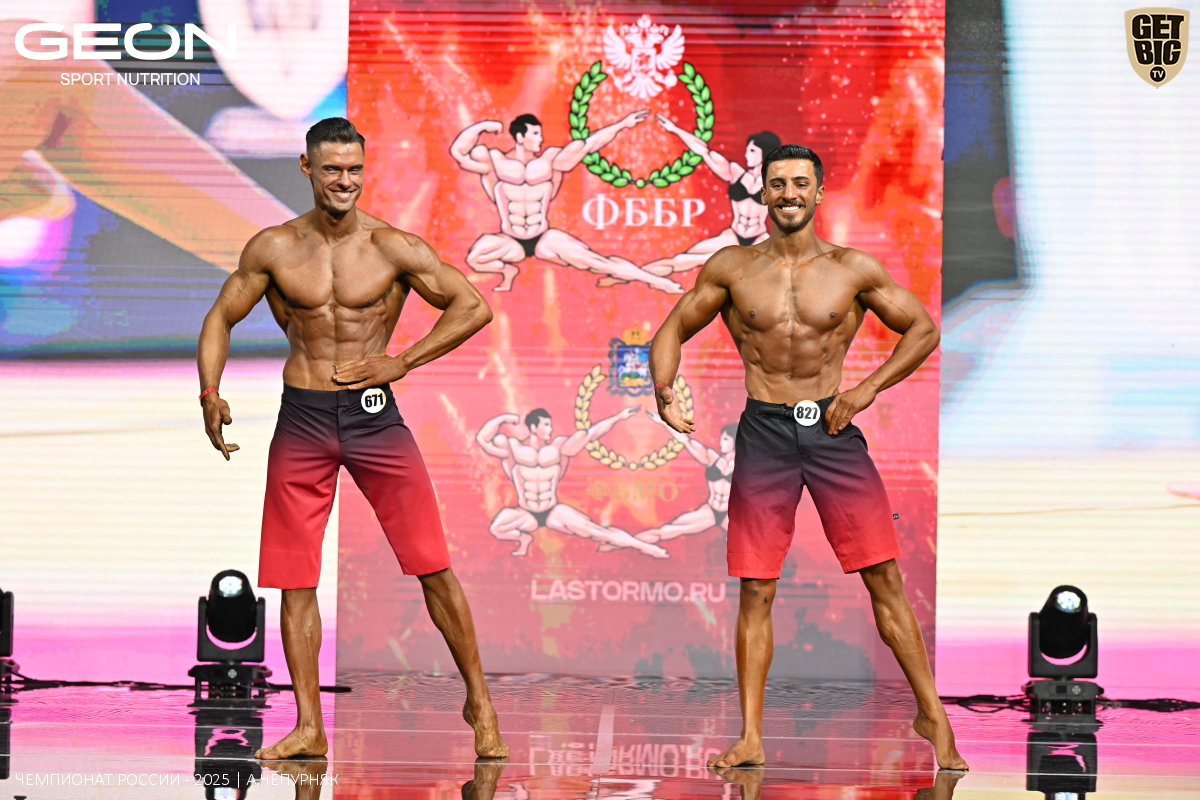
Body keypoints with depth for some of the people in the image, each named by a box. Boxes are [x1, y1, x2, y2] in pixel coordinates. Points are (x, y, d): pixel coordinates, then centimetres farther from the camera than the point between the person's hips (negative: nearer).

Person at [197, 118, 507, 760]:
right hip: (302, 420, 2)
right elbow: (221, 317, 11)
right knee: (295, 580, 2)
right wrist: (210, 394, -4)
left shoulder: (393, 247, -2)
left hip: (374, 415, -2)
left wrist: (401, 362, -6)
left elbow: (474, 307, 0)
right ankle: (309, 728, 12)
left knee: (433, 567, -4)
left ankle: (479, 703, 10)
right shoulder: (273, 248, 3)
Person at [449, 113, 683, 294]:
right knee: (475, 258, -29)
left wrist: (622, 124, -2)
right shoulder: (496, 161, -7)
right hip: (511, 242, -1)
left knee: (594, 260, -13)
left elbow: (588, 144, 0)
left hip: (544, 239, 1)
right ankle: (508, 270, 4)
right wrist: (482, 127, -20)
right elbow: (459, 152, -13)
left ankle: (655, 280, -7)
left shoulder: (550, 160, -2)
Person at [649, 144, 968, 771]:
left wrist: (867, 388, -1)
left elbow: (923, 329, 11)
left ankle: (931, 716, 9)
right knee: (756, 590, 1)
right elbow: (674, 330, 12)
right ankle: (750, 738, 8)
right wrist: (663, 393, -6)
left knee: (884, 577, -2)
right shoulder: (731, 267, 4)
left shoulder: (855, 270, 3)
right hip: (763, 432, 0)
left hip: (831, 428, 0)